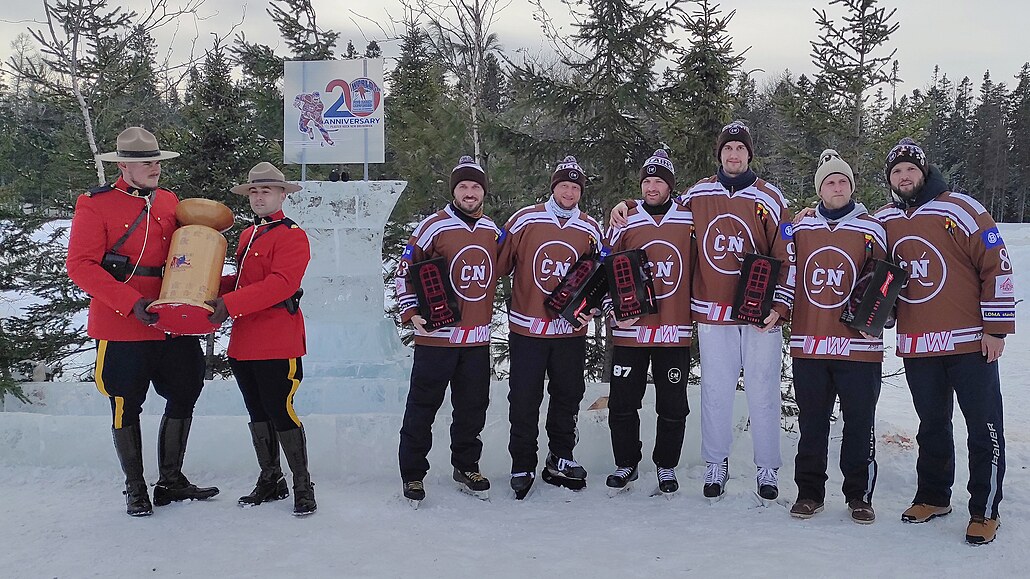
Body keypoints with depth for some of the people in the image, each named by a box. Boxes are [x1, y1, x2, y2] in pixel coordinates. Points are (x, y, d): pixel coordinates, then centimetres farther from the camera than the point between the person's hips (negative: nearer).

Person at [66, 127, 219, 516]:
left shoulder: (169, 202, 11)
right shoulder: (95, 205, -6)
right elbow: (80, 265, -13)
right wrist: (132, 302, -21)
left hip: (174, 324, 6)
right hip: (122, 328, -6)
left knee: (184, 396, 12)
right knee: (127, 407, 6)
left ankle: (171, 481, 27)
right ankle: (135, 489, 21)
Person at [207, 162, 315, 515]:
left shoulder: (292, 235, -9)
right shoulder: (247, 235, 18)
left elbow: (280, 284, -22)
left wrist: (229, 305, -26)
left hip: (277, 344, -8)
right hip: (243, 342, 8)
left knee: (281, 412, -6)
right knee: (257, 413, 14)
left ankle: (303, 487, 6)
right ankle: (270, 481, 26)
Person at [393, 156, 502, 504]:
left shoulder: (493, 230, 10)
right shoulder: (434, 226, -7)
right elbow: (405, 270, -4)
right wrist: (411, 311, -11)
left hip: (478, 338, 5)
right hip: (437, 335, -5)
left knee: (473, 407, 12)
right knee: (422, 407, 2)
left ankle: (466, 467, 29)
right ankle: (412, 474, 13)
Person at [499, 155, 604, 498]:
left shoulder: (590, 230, 5)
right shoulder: (525, 220, -3)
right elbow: (501, 264, 1)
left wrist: (592, 307, -1)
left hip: (571, 330, 3)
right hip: (527, 328, -3)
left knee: (567, 398, 12)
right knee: (524, 400, 2)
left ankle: (560, 460, 26)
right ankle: (522, 467, 14)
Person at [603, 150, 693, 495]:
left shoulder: (690, 220, 2)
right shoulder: (624, 222, 3)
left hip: (675, 331, 0)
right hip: (630, 329, 1)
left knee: (673, 406, 7)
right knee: (623, 402, 6)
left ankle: (666, 466, 24)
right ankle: (626, 464, 23)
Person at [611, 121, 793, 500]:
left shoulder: (770, 199, 2)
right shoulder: (698, 195, 8)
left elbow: (787, 257, 1)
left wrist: (779, 306, -7)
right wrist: (627, 209, 8)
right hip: (712, 311, 2)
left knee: (763, 392, 4)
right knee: (715, 390, 6)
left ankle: (767, 468, 16)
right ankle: (716, 464, 19)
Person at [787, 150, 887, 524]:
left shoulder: (870, 229, 3)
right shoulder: (800, 228, 10)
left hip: (858, 346, -2)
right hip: (808, 344, 2)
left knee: (859, 423, 4)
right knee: (811, 422, 9)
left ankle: (859, 495, 16)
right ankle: (809, 491, 19)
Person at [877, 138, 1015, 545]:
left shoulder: (960, 209, -7)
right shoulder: (882, 222, 7)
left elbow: (997, 265, -8)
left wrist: (996, 327, -9)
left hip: (970, 342, -4)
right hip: (915, 345, 5)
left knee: (984, 428, 0)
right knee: (932, 426, 16)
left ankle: (984, 512, 10)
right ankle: (933, 497, 29)